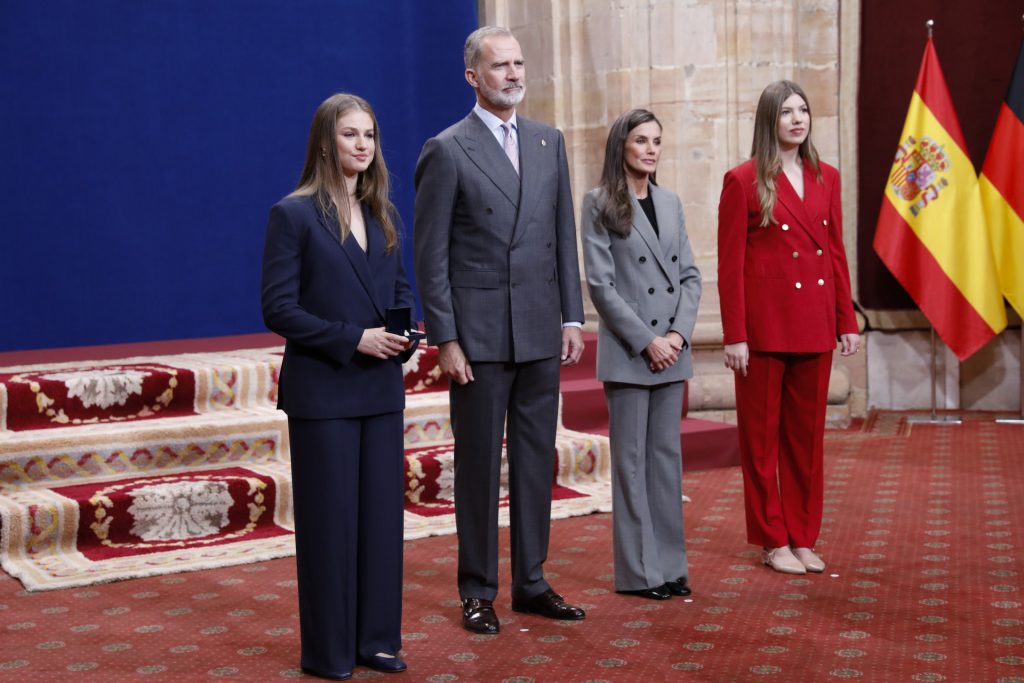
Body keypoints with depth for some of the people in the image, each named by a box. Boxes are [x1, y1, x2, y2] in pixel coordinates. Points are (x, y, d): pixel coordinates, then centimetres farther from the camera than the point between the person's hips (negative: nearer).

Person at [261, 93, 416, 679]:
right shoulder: (294, 214, -7)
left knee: (383, 512, 8)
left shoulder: (382, 215, 11)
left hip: (381, 388, 6)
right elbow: (279, 308, -11)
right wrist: (353, 339, -19)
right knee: (330, 518, 2)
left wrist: (406, 333, -5)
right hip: (323, 391, -5)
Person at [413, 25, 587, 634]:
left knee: (537, 460, 10)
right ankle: (478, 590, 16)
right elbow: (431, 253, -7)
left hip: (540, 332, 5)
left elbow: (565, 235, 12)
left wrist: (572, 317, 6)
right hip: (480, 333, -5)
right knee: (479, 464, 4)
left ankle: (531, 583, 22)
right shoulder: (447, 151, -5)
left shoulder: (549, 142, 10)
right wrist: (445, 338, -11)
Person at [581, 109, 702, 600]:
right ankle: (638, 570, 8)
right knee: (632, 460, 1)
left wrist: (679, 333, -6)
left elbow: (690, 275, 10)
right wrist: (646, 340, -14)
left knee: (667, 455, 9)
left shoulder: (670, 202, 12)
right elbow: (599, 282, -10)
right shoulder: (599, 204, -4)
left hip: (672, 351, 5)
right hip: (627, 352, -5)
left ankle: (670, 564, 17)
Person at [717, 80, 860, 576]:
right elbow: (729, 265, -7)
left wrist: (847, 322, 7)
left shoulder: (826, 179, 10)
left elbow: (837, 254, 12)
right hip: (764, 325, -5)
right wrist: (734, 336, -11)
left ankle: (803, 538, 20)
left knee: (808, 433, 10)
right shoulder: (743, 181, -5)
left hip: (814, 325, 5)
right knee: (762, 435, 5)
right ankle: (772, 541, 14)